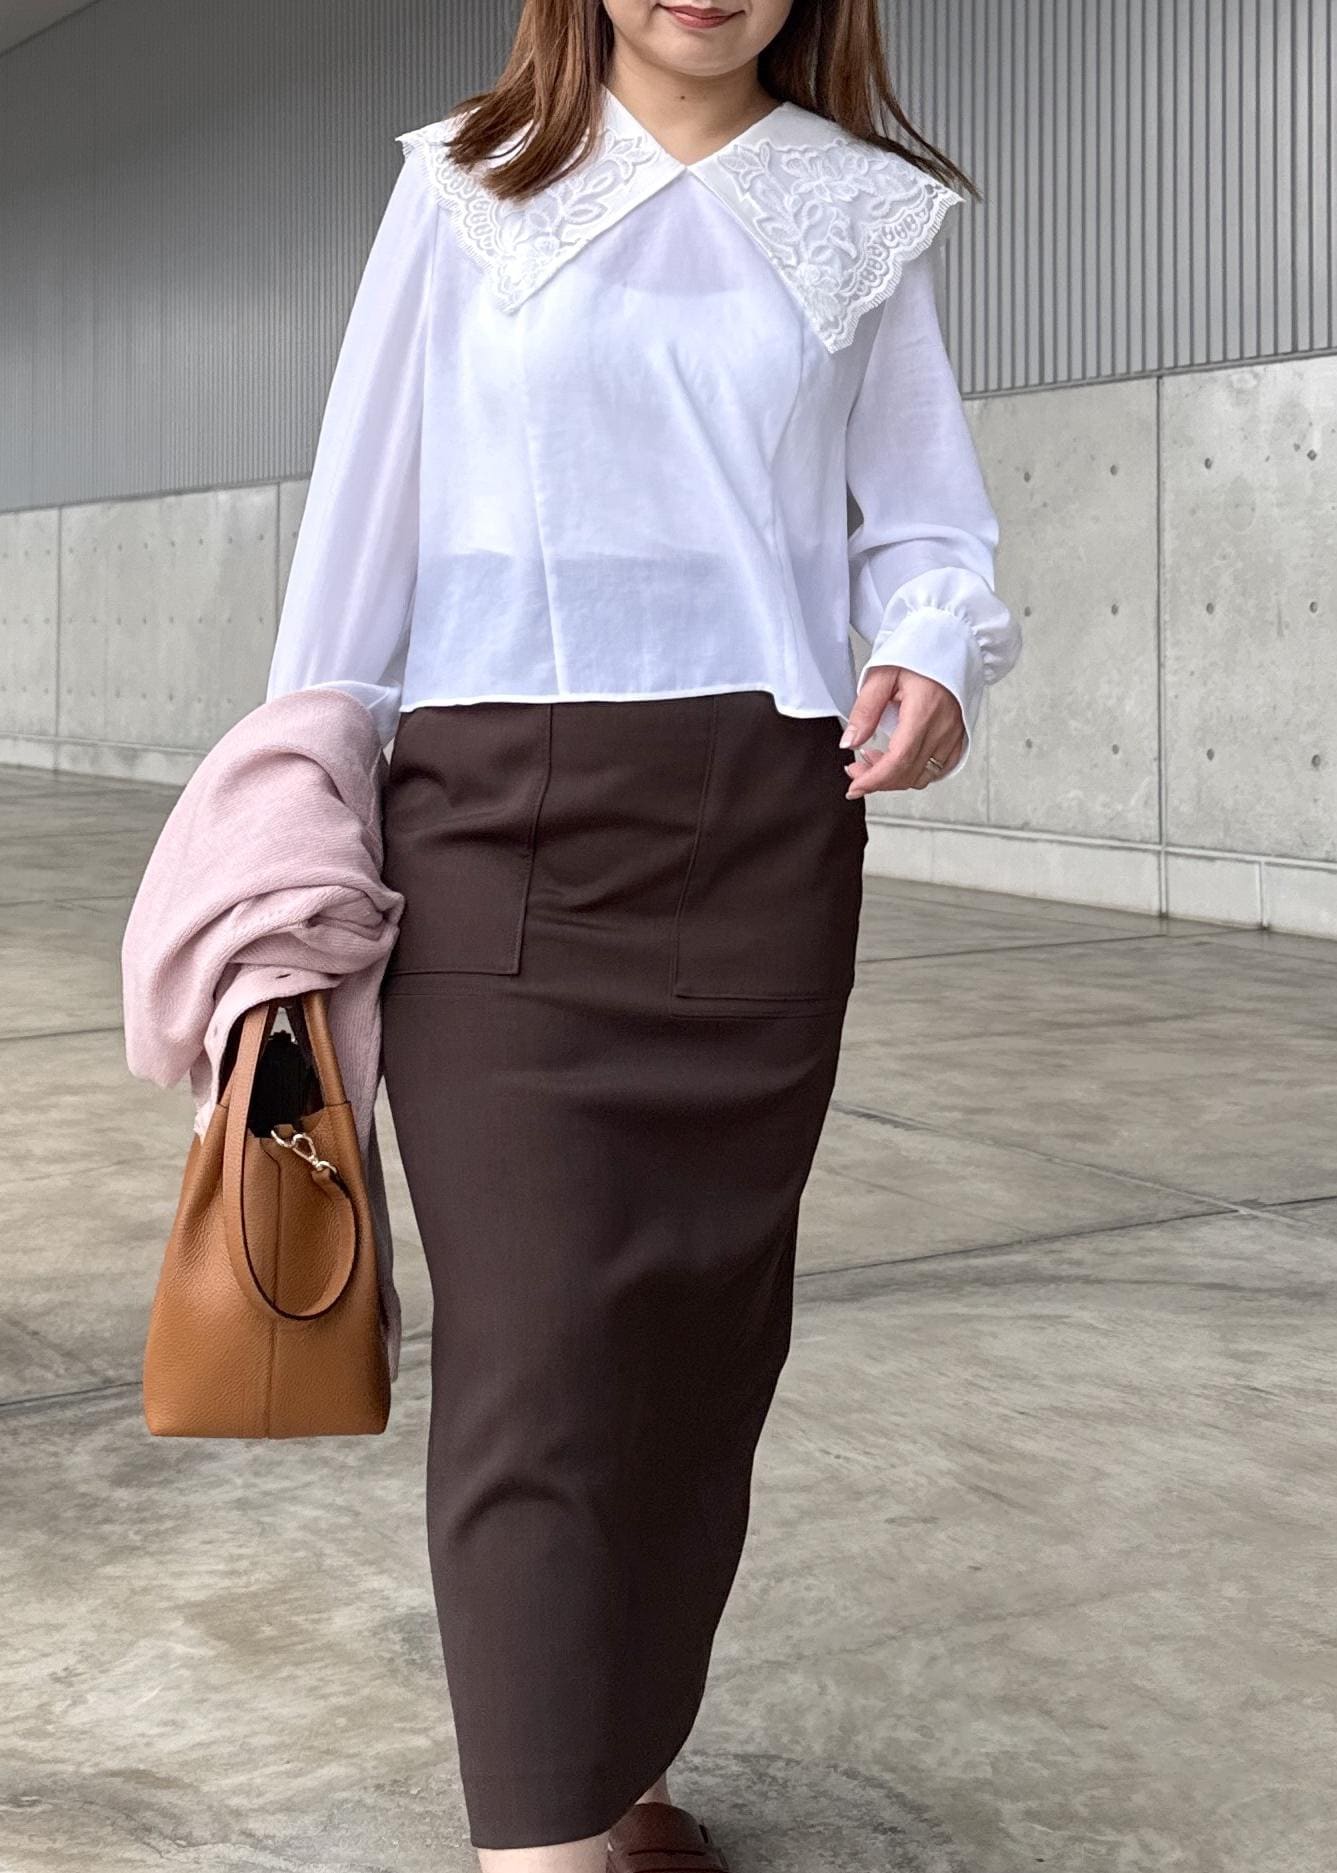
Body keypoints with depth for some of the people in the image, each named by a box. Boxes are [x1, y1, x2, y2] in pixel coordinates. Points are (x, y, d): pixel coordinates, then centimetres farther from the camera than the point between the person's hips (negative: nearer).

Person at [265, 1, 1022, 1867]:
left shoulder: (862, 214, 11)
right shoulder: (467, 189, 7)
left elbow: (929, 526, 10)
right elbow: (366, 511, 6)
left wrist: (935, 659, -13)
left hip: (761, 832, 2)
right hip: (498, 824, -2)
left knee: (706, 1327, 7)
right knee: (537, 1344, -9)